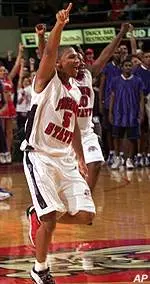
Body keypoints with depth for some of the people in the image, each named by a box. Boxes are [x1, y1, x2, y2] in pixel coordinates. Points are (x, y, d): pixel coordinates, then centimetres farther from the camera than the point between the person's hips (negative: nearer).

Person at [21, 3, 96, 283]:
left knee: (85, 216, -3)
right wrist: (59, 24, -39)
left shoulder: (75, 91, 15)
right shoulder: (47, 80, -5)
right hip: (39, 156, -7)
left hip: (65, 159, 7)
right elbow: (48, 53, -25)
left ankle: (41, 215, 23)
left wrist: (81, 160, 20)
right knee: (50, 217, -13)